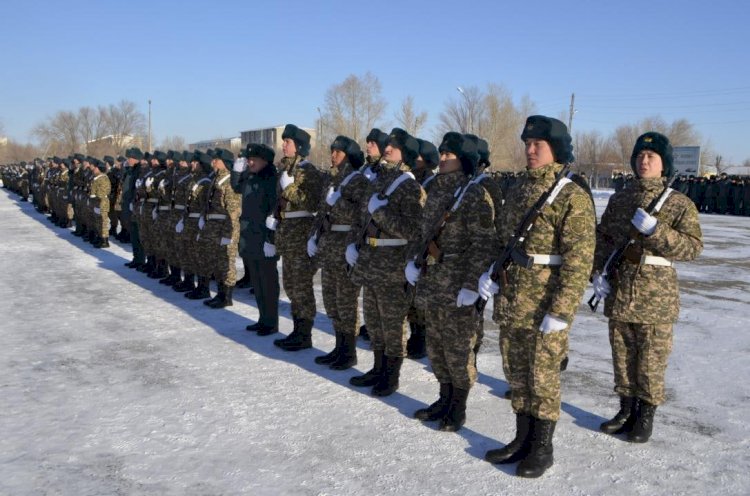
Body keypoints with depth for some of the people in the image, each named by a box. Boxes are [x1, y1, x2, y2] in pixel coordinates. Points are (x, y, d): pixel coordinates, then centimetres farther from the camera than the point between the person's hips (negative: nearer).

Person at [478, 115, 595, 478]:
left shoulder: (572, 196, -11)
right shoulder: (519, 187, 11)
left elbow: (579, 260, -16)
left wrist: (561, 311, -20)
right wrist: (491, 271, 3)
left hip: (544, 306, -7)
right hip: (510, 302, 7)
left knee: (543, 376, 6)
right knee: (516, 373, 16)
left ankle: (542, 448, 23)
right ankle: (522, 438, 32)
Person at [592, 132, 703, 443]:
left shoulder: (680, 204, -3)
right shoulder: (619, 200, 7)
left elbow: (693, 246, -11)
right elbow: (601, 237, 12)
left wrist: (655, 230, -23)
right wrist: (598, 272, -1)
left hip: (656, 296, -3)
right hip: (618, 291, 4)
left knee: (651, 360, 6)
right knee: (622, 355, 14)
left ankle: (646, 416, 23)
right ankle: (626, 410, 30)